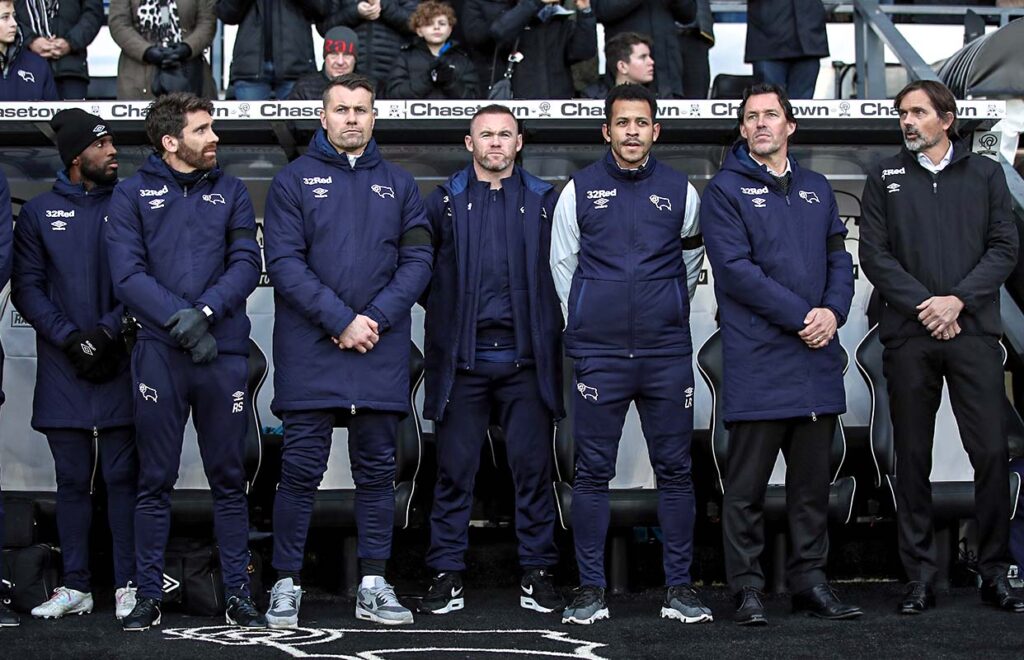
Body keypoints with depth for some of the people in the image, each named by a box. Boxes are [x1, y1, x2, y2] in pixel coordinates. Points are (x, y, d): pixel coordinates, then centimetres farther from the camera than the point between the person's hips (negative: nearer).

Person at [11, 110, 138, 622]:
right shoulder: (38, 214, 8)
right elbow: (26, 288, 3)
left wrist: (109, 330, -13)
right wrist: (70, 337, -10)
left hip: (118, 368, -1)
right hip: (62, 371, 1)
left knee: (122, 478, 0)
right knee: (72, 480, 7)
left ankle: (129, 586, 5)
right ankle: (75, 587, 13)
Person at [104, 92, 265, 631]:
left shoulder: (231, 192, 12)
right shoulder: (132, 194, 5)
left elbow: (247, 263, 2)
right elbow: (127, 274, -5)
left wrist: (205, 310, -14)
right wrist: (180, 320, -16)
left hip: (224, 353, 2)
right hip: (159, 354, -2)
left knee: (229, 479, 5)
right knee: (155, 481, 3)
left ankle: (237, 593, 11)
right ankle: (148, 595, 10)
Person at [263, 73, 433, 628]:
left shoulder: (398, 184, 13)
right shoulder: (294, 181, 4)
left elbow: (417, 260, 4)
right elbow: (283, 261, -6)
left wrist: (377, 317, -11)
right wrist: (341, 321, -14)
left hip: (382, 351, 3)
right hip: (310, 351, -3)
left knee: (377, 468, 6)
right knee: (301, 468, -2)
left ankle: (373, 585, 12)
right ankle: (286, 584, 6)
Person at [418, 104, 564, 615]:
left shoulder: (544, 200, 9)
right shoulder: (445, 201, 9)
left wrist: (545, 323, 2)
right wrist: (447, 314, 3)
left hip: (526, 357, 0)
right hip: (462, 359, 0)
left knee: (533, 468, 2)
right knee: (454, 469, 2)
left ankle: (537, 573, 10)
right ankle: (447, 576, 8)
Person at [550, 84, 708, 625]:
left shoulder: (680, 191, 8)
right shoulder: (579, 191, 5)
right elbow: (562, 265, 11)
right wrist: (586, 328, 11)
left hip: (667, 355, 1)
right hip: (599, 356, -1)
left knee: (675, 470, 3)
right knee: (592, 473, 0)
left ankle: (679, 588, 10)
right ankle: (590, 589, 7)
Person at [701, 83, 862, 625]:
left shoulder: (817, 189, 17)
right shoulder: (724, 190, -1)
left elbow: (839, 257, 14)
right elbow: (736, 269, -11)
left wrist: (833, 311, -7)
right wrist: (801, 317, -14)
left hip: (818, 357, 5)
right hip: (757, 361, -5)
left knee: (813, 478, 10)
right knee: (747, 484, -2)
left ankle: (809, 581, 17)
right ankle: (747, 590, 5)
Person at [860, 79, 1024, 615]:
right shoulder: (884, 178, 11)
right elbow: (874, 254, 3)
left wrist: (958, 299, -10)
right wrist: (922, 304, -9)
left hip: (974, 332, 0)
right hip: (908, 336, 1)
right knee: (913, 458, 3)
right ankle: (920, 577, 10)